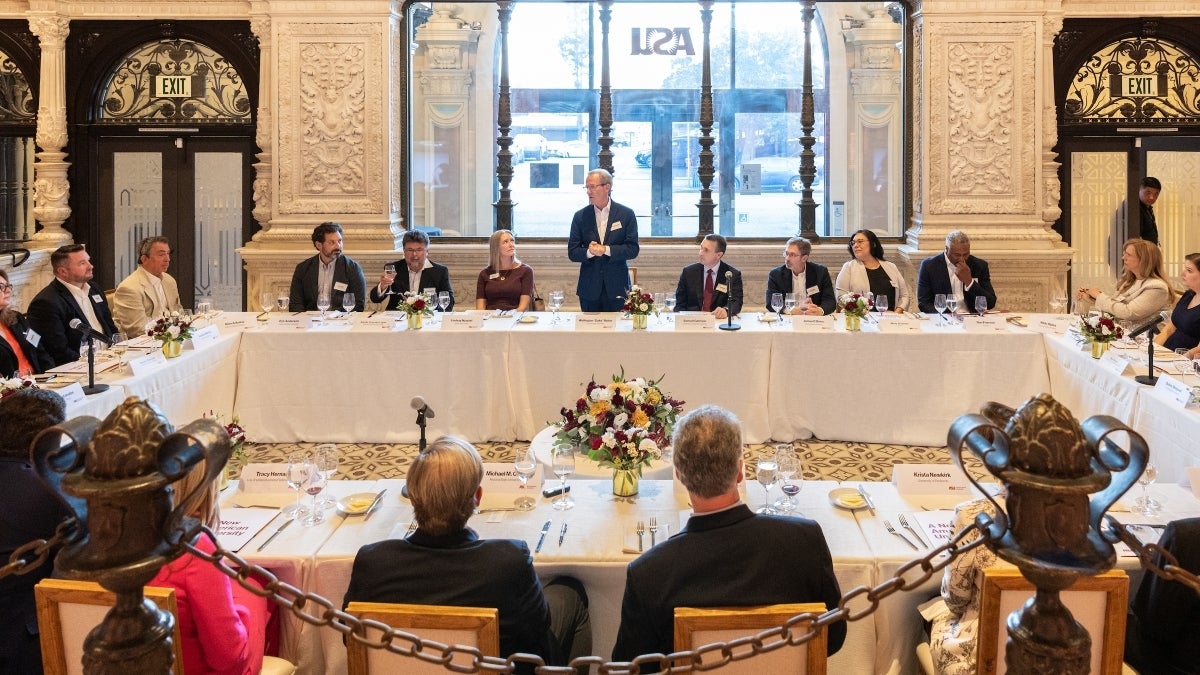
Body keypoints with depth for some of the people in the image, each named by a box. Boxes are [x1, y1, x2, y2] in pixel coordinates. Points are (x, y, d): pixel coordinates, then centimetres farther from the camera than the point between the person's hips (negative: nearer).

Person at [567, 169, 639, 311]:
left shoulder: (626, 214, 0)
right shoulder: (580, 216, 5)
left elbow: (632, 250, -4)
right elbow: (572, 253, 3)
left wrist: (606, 249, -17)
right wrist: (589, 252, -18)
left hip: (616, 288, -1)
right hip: (589, 288, 2)